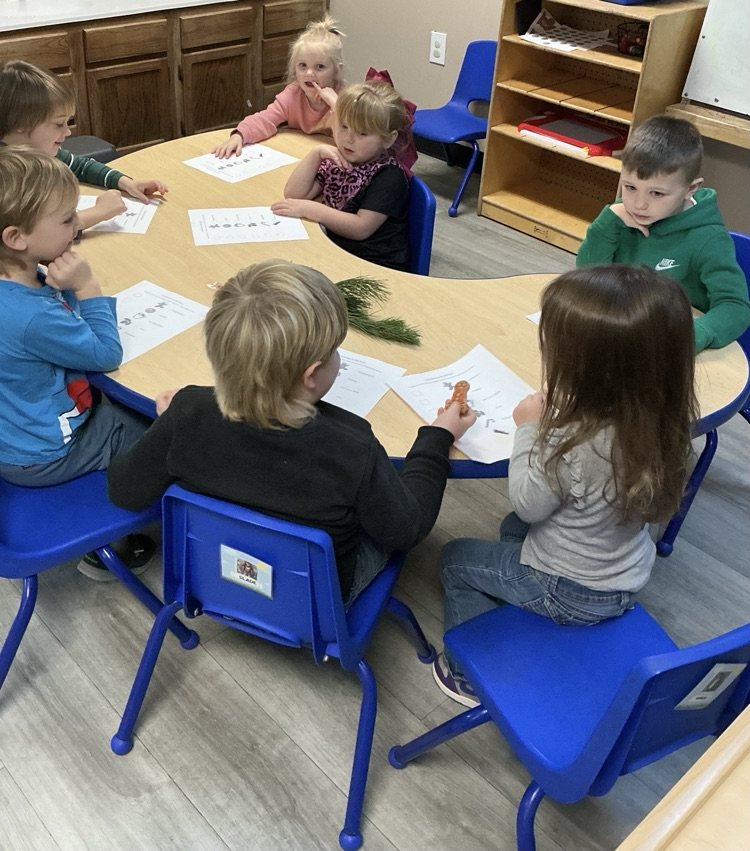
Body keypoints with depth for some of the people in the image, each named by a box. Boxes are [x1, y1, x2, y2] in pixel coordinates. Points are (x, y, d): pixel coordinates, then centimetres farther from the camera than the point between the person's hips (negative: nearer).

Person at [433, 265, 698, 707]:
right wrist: (550, 420, -10)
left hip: (569, 593, -7)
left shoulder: (571, 445, -39)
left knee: (456, 558, 17)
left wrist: (529, 428, -12)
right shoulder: (661, 417, -17)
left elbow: (528, 504, -18)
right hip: (630, 577, 7)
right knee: (513, 529, 31)